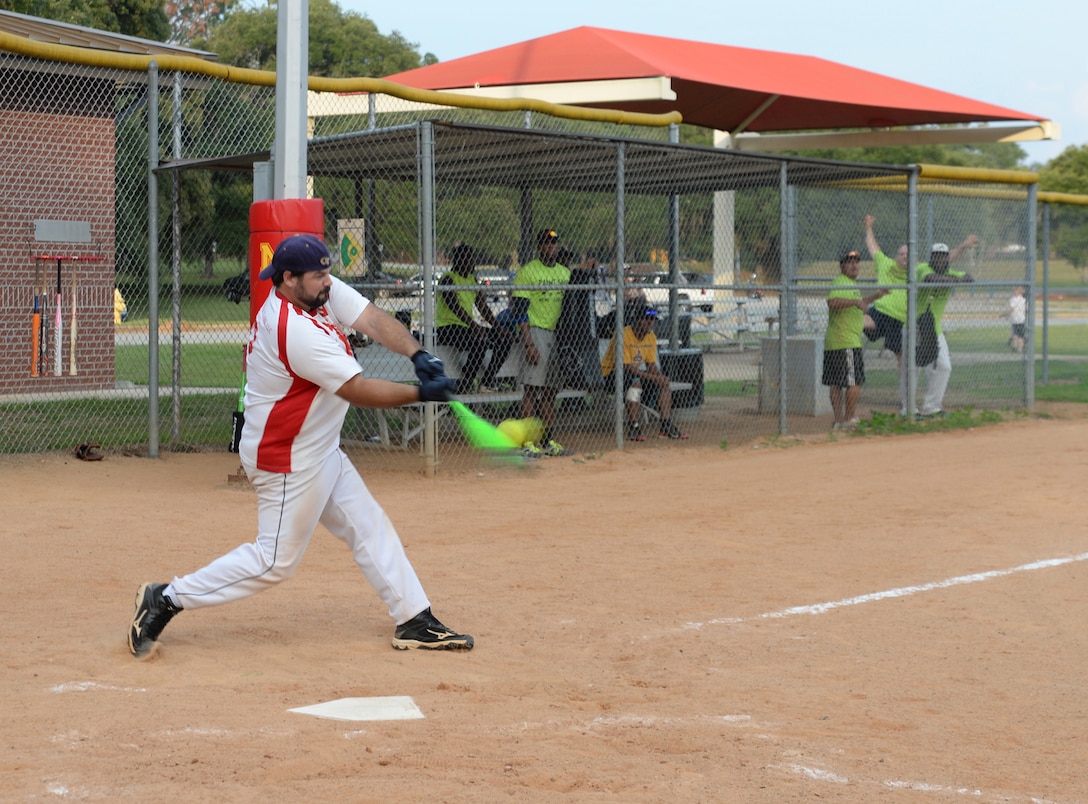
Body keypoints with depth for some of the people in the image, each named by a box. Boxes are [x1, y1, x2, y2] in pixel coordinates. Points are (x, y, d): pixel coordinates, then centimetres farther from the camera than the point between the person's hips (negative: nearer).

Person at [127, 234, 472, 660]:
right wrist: (421, 393, -20)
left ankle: (415, 622, 17)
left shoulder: (324, 291, -1)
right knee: (275, 560, -1)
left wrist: (417, 355, -25)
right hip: (289, 461, -10)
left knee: (370, 529, 12)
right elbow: (359, 391, -25)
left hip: (320, 452, 10)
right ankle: (166, 600, 6)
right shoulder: (298, 332, -29)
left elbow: (373, 319, -9)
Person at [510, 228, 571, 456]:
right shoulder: (527, 271, -5)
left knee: (550, 390, 7)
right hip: (536, 332, -6)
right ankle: (527, 442, -11)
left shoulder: (565, 272, 16)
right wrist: (529, 343, -18)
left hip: (559, 335, 6)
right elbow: (519, 310, -10)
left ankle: (549, 441, 10)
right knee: (532, 388, -10)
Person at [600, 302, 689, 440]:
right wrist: (652, 377, -31)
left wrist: (661, 377, -18)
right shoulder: (624, 335, -23)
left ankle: (666, 426, -2)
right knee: (636, 382, -36)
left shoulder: (651, 337, 2)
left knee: (664, 384, -4)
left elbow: (651, 364, 5)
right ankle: (633, 427, -33)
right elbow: (626, 366, -28)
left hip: (637, 373, 8)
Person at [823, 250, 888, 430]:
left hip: (833, 343, 10)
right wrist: (856, 301, -36)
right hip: (846, 342, -10)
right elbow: (832, 302, -31)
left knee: (835, 383, 9)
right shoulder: (840, 282, -12)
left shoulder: (851, 283, 21)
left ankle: (838, 421, 11)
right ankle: (849, 419, -2)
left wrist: (874, 297, 32)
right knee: (855, 381, -5)